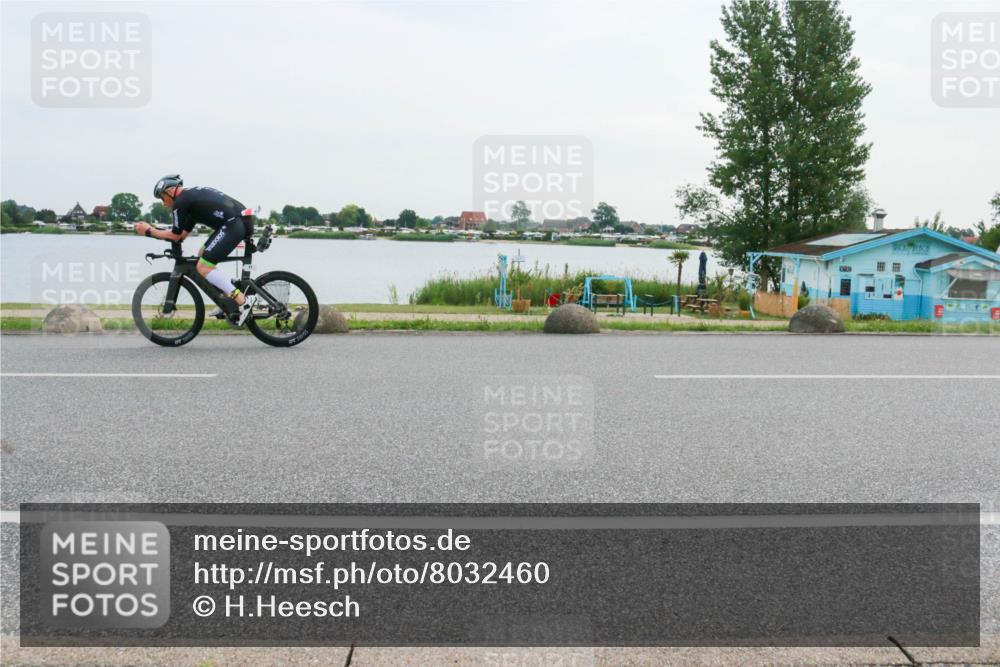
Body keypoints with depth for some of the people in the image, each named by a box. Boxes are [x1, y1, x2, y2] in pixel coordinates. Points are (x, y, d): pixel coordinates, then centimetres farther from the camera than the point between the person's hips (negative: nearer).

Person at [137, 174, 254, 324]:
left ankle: (243, 303, -14)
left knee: (203, 266, -7)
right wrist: (155, 231, 27)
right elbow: (183, 234, 29)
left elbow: (176, 236, 3)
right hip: (242, 221, 10)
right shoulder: (193, 195, 27)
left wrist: (149, 231, 13)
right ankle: (227, 298, 15)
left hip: (233, 224, -10)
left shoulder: (181, 202, -2)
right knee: (202, 254, 21)